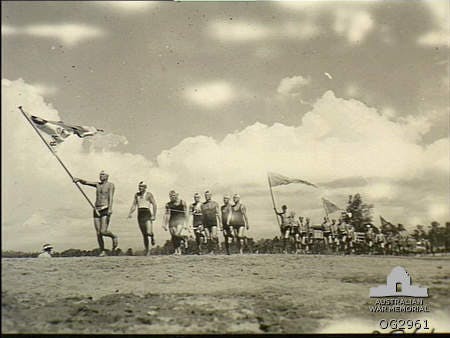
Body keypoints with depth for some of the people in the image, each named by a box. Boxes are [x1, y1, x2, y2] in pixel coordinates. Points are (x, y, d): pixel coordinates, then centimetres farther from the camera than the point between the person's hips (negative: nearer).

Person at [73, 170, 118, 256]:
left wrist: (110, 208, -27)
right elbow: (85, 182, 4)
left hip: (105, 210, -5)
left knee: (103, 231, -17)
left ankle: (114, 237, 13)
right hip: (97, 210, 5)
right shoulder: (97, 184, 15)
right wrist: (78, 179, -18)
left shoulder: (110, 185, -1)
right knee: (98, 233, 1)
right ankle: (102, 251, 12)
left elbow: (111, 197, -14)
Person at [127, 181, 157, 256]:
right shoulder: (136, 195, 13)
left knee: (148, 232, -21)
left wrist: (154, 215, -11)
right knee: (144, 235, 7)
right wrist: (130, 213, -4)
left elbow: (154, 204, -4)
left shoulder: (149, 194, -1)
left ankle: (152, 236, 15)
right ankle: (147, 251, 15)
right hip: (140, 215, 4)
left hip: (147, 214, -4)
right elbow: (134, 205, 12)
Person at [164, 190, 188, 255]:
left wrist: (185, 223, -1)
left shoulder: (182, 202, 3)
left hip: (180, 220, -3)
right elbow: (167, 214, 6)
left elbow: (185, 213, 4)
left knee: (177, 234, -25)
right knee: (173, 237, 1)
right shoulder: (168, 204, 8)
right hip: (172, 221, 3)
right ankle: (176, 250, 8)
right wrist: (165, 224, 0)